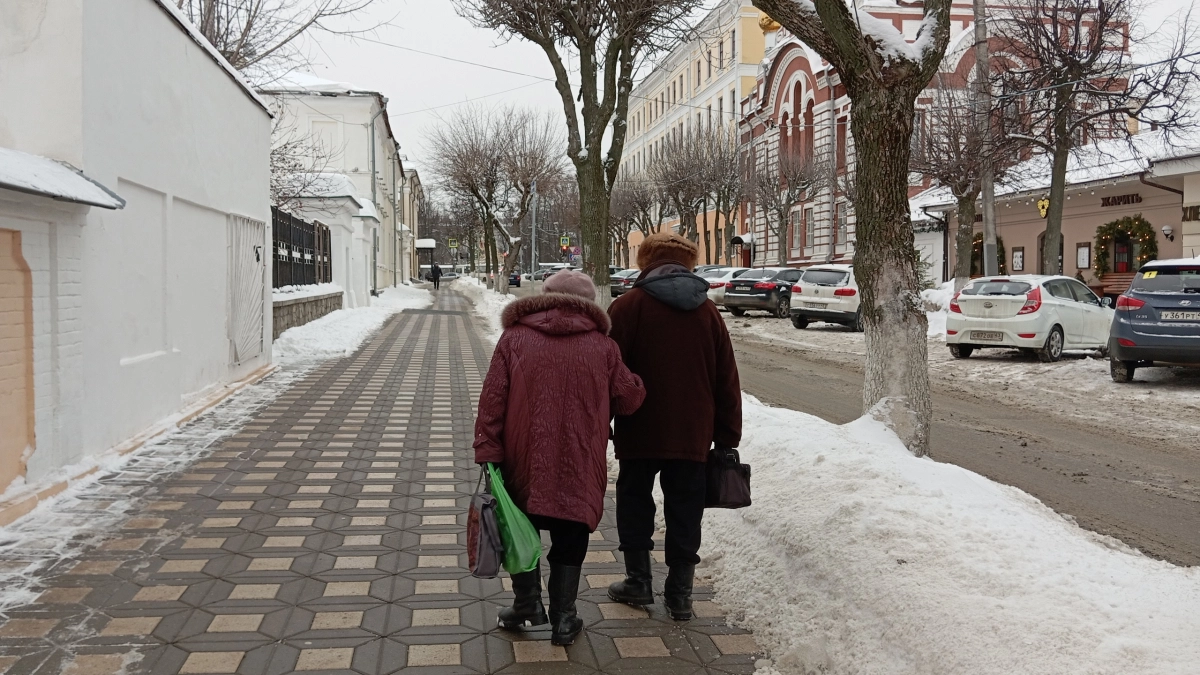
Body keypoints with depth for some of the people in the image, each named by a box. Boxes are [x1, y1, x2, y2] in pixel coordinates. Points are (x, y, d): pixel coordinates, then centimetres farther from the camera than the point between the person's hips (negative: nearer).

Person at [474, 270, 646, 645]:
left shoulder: (514, 338, 1)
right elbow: (628, 400, 5)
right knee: (569, 542, 11)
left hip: (523, 463, 0)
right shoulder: (602, 346, 2)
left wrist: (487, 452, -5)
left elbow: (492, 400, -5)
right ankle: (564, 619, 15)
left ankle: (528, 602, 15)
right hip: (579, 469, 0)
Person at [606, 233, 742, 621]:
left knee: (635, 502, 14)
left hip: (639, 432, -2)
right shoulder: (707, 312, 6)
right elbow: (727, 381, 7)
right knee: (685, 512, 9)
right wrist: (727, 440, 13)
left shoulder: (627, 307, -5)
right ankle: (680, 594, 11)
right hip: (693, 436, 3)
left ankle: (638, 581, 18)